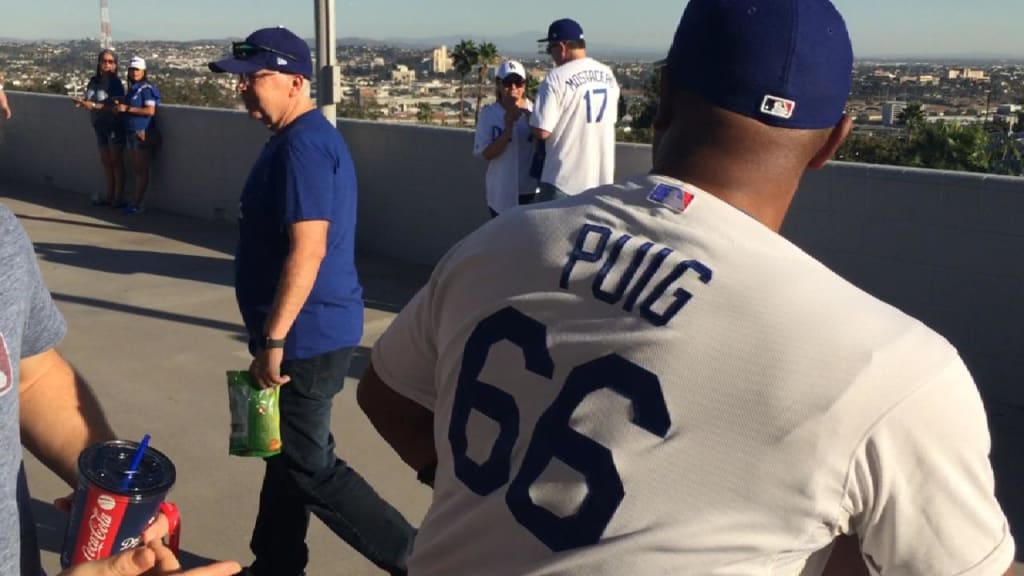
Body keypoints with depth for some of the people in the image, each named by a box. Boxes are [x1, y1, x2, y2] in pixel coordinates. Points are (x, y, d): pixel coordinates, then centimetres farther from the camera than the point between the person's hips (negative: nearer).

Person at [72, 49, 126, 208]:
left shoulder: (115, 83, -13)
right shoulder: (94, 80, 6)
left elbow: (116, 107, -21)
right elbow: (89, 101, 13)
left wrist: (93, 105, -27)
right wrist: (82, 103, -10)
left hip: (114, 126, -7)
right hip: (100, 125, 7)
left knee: (116, 161, 0)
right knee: (105, 161, 11)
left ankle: (118, 198, 6)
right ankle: (110, 196, 20)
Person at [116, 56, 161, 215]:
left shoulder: (146, 89, -11)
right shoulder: (132, 89, 16)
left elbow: (150, 111, -21)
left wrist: (128, 109, -20)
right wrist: (120, 108, 8)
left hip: (142, 133, -9)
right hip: (130, 132, 9)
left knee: (142, 169, -3)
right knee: (136, 169, 12)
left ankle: (138, 204, 0)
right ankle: (138, 200, 18)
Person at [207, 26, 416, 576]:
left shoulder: (303, 145, -20)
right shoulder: (302, 138, 13)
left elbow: (308, 249, -27)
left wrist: (273, 339, -23)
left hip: (306, 333, -10)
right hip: (308, 329, 10)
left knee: (309, 467, 0)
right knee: (287, 454, 20)